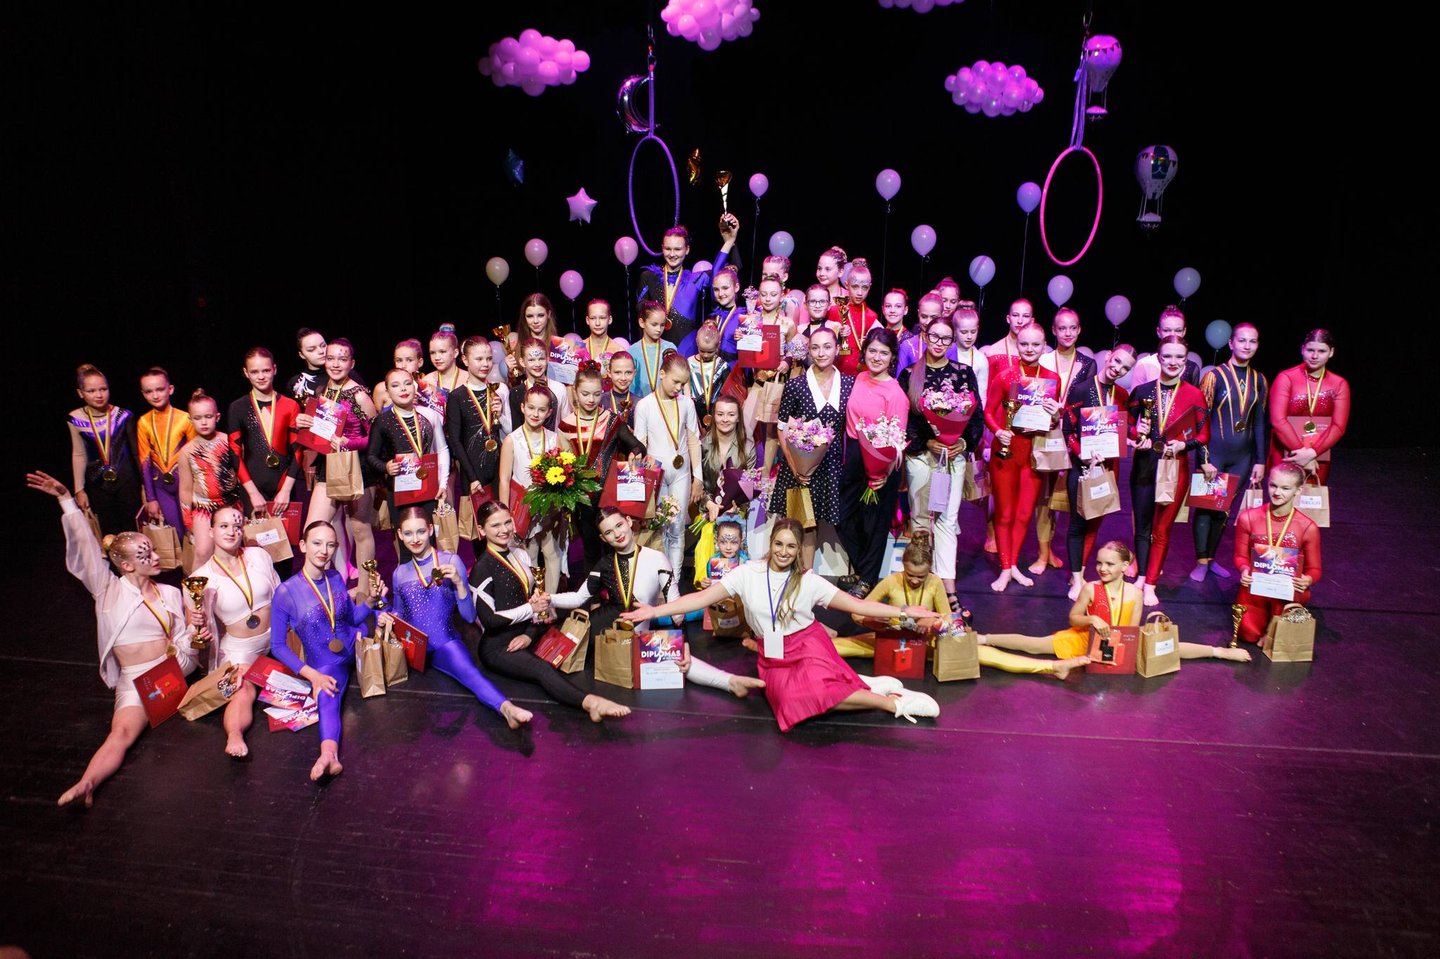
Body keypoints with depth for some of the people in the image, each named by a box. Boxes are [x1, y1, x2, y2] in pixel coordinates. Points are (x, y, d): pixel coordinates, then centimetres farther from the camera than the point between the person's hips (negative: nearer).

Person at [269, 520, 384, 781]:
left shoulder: (336, 578, 0)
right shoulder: (286, 592, -15)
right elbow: (278, 646, -11)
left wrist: (371, 600, -8)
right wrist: (312, 675, -21)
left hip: (353, 646, 8)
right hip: (325, 664, -8)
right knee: (326, 696, -32)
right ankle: (329, 754, -59)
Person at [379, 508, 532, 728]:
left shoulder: (450, 561, 0)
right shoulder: (399, 573, 10)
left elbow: (469, 617, -2)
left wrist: (458, 582, -16)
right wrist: (385, 618, 1)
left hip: (445, 643, -6)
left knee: (469, 671, -35)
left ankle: (506, 708, -61)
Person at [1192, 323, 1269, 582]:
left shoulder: (1260, 381, 7)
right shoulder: (1214, 376, -7)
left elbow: (1260, 423, 10)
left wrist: (1260, 461, 7)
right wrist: (1204, 459, -13)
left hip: (1242, 457, 4)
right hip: (1214, 453, -4)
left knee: (1224, 509, 10)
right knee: (1205, 506, -1)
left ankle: (1210, 557, 24)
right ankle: (1201, 562, 10)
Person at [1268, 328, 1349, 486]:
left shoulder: (1339, 384, 6)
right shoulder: (1286, 378, -3)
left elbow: (1339, 426, -2)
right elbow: (1278, 420, -11)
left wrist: (1312, 453, -15)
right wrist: (1301, 451, -14)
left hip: (1319, 458, 3)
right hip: (1285, 455, -3)